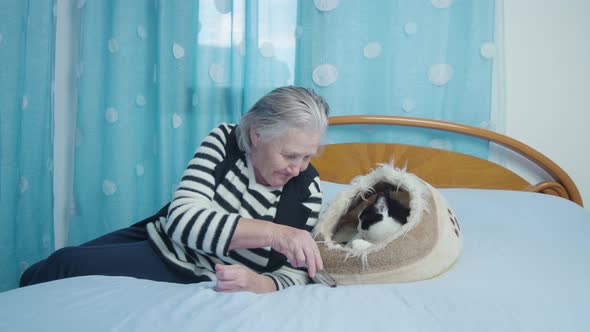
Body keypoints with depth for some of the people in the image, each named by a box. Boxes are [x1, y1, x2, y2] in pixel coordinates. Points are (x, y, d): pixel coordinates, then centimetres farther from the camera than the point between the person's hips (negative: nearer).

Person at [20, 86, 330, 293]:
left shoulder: (306, 188, -18)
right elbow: (182, 217, -27)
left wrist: (256, 282, -38)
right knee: (34, 276, 10)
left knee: (62, 266, -13)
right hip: (158, 233, 4)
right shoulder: (223, 141, -16)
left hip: (190, 273, -3)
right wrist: (273, 232, -39)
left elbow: (295, 274, -14)